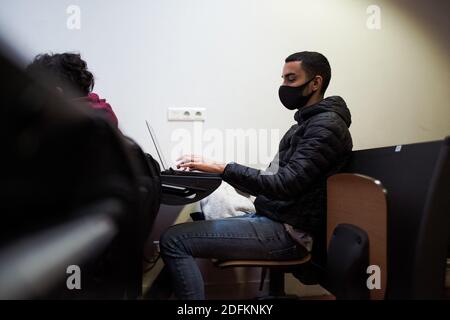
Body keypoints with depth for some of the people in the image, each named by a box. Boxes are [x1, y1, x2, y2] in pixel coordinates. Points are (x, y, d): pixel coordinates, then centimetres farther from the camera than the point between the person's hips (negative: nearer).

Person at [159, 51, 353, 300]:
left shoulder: (326, 125, -13)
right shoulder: (309, 122, 19)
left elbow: (285, 184, -24)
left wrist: (222, 168, -24)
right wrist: (216, 170, 7)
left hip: (288, 232, -10)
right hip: (273, 218, 10)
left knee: (174, 241, -18)